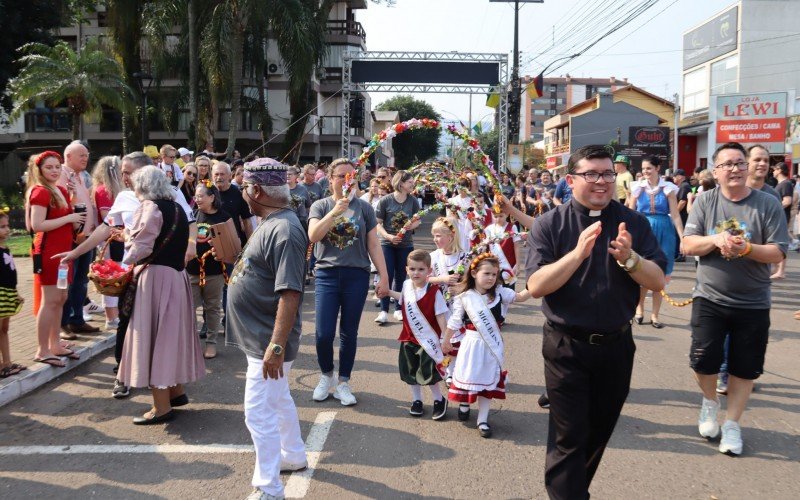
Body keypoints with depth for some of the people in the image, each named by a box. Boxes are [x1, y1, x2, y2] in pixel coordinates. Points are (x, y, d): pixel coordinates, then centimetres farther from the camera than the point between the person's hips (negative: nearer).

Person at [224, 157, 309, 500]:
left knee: (260, 413, -3)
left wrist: (277, 346, -30)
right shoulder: (270, 223, 8)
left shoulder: (284, 230, -24)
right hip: (261, 336, 11)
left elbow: (290, 293, -29)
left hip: (268, 340, -11)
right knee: (279, 400, 25)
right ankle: (293, 456, 44)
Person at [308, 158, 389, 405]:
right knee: (323, 334, -2)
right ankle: (326, 375, 25)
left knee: (349, 333, 8)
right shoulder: (320, 206, 3)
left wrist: (384, 277, 0)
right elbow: (313, 236, -13)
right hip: (327, 274, 0)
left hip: (357, 276, 0)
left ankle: (343, 383, 24)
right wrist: (335, 211, -21)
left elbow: (373, 245, 4)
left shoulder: (364, 207, 4)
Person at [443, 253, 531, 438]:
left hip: (492, 345, 2)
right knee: (468, 376, 11)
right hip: (472, 344, -1)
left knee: (487, 380, 8)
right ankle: (464, 403, 42)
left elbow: (519, 297, -11)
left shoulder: (499, 293, -4)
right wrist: (446, 341, 10)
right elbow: (455, 321, 1)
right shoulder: (464, 297, -8)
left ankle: (482, 419, 19)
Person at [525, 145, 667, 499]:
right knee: (569, 437, 1)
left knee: (600, 431, 20)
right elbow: (535, 286, -17)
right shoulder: (548, 225, -8)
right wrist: (578, 253, -29)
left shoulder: (633, 223, 0)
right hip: (566, 346, -4)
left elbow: (657, 281, -4)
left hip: (617, 345, 4)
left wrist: (628, 258, -24)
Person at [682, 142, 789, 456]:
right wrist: (716, 241, -24)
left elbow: (778, 254, -9)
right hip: (709, 298, 0)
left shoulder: (768, 204, -6)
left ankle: (732, 424, 24)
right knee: (703, 359, -3)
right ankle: (709, 401, 29)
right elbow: (687, 245, -6)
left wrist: (746, 248, -26)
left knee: (745, 368, 8)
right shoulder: (705, 202, -1)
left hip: (753, 304, 0)